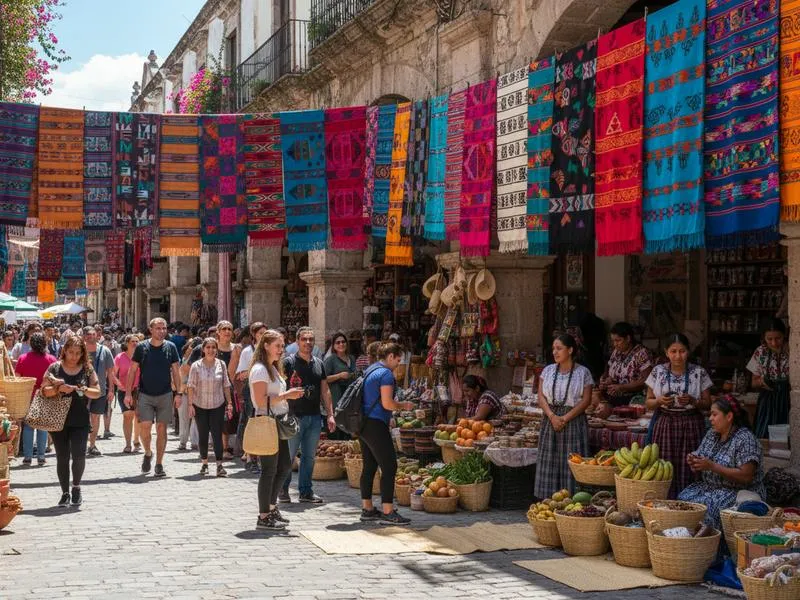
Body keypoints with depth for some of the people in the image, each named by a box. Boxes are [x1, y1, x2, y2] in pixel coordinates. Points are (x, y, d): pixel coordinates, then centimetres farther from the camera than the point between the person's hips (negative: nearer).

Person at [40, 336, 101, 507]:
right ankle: (65, 493, 17)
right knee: (62, 457, 5)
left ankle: (76, 487, 15)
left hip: (80, 421, 0)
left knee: (79, 455, -10)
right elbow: (44, 390, -2)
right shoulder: (55, 368, 3)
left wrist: (82, 390, -17)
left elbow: (97, 393, 1)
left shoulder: (87, 369, 4)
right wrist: (59, 389, -20)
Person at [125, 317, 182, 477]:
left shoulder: (170, 347, 3)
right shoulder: (142, 347, -1)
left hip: (165, 395, 1)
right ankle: (148, 453, 18)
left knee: (161, 429, 2)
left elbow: (175, 371, 8)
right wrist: (128, 393, -3)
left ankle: (159, 464, 10)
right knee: (144, 427, -11)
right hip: (145, 395, -1)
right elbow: (132, 370, 3)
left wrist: (179, 392, 1)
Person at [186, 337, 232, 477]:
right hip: (200, 406, 0)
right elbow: (191, 386, -3)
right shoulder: (196, 366, -5)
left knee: (217, 435, -6)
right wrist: (190, 404, -8)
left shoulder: (221, 365, 0)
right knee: (202, 435, 9)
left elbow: (226, 385, 5)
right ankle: (204, 463, 21)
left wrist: (229, 403, 2)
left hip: (217, 405, 0)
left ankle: (219, 465, -6)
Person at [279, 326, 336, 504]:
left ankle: (306, 491, 17)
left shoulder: (319, 364, 12)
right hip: (295, 416, -5)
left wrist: (330, 415, 10)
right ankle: (283, 489, 14)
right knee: (288, 455, 1)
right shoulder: (289, 362, -5)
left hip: (314, 417, 5)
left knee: (309, 456, 10)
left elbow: (325, 391, 15)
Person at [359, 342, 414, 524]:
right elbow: (387, 404, -18)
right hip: (376, 425, -10)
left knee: (369, 466, 13)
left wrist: (398, 405, 25)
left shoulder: (369, 371, 17)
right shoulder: (386, 374, -12)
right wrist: (404, 405, -1)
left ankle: (367, 509, 17)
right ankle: (388, 512, -9)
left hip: (363, 424, 10)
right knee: (389, 467, -7)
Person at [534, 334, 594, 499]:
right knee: (549, 463, 1)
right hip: (550, 420, 4)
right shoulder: (548, 370, 9)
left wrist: (565, 418, -14)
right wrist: (552, 416, -12)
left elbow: (586, 400, -7)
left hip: (574, 422, -3)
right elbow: (541, 397, 4)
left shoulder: (583, 372, -1)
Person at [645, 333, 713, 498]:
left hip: (691, 427, -1)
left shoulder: (699, 373, 2)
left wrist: (692, 401, -13)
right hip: (664, 426, 1)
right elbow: (649, 403, 9)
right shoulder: (658, 371, 5)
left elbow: (707, 404, 6)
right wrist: (659, 401, -12)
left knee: (687, 471, -6)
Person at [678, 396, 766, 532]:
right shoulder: (711, 434, 11)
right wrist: (693, 463, -7)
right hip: (709, 487, 7)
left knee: (706, 507, -31)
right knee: (683, 499, -18)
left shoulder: (745, 439, -13)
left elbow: (746, 476, -21)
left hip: (740, 492, -7)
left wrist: (712, 466, -24)